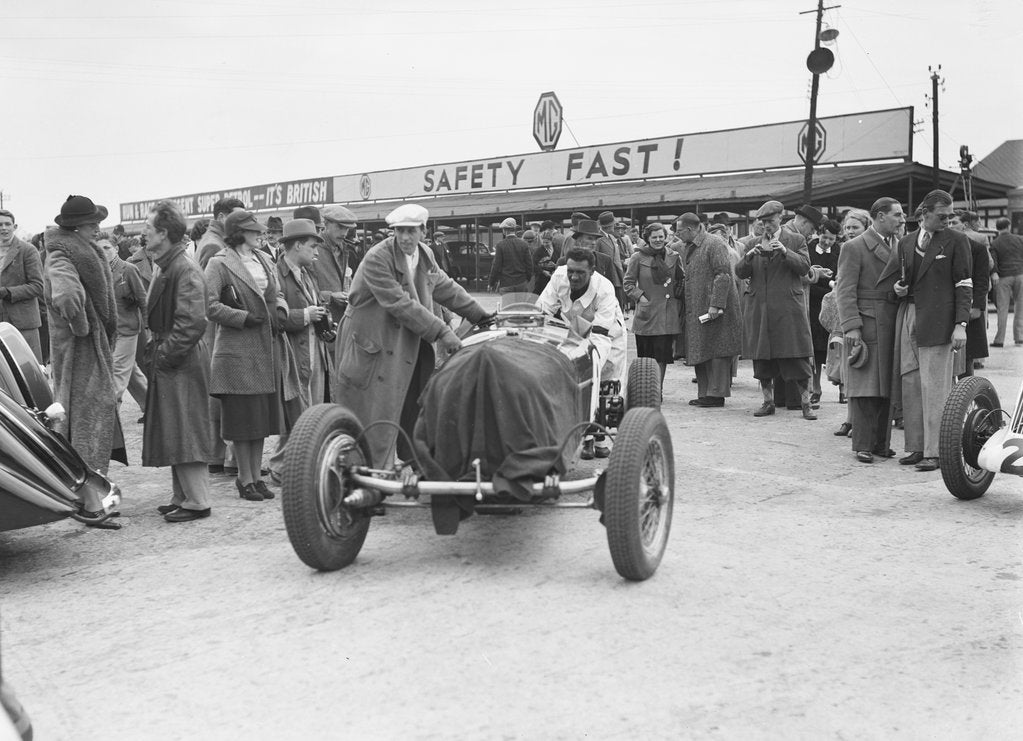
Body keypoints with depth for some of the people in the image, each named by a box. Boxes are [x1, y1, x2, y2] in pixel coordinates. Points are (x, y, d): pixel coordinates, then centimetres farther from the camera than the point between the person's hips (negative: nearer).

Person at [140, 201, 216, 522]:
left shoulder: (186, 270, -17)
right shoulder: (166, 267, 14)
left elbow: (193, 323, -24)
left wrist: (165, 354, -19)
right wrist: (156, 348, 13)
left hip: (183, 363, -10)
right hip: (167, 362, 10)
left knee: (185, 433, -4)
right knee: (171, 432, 14)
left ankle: (196, 502, 4)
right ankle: (181, 496, 23)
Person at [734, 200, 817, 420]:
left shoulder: (796, 240, 6)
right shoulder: (753, 243, 14)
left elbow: (805, 267, -5)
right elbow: (739, 272, 8)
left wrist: (785, 252, -18)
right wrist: (749, 256, -12)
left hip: (788, 308, -3)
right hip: (759, 309, 3)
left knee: (797, 358, -4)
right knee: (762, 359, 6)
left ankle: (805, 403, 4)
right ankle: (768, 401, 18)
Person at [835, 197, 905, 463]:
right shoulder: (854, 247, -4)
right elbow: (845, 290, -8)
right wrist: (851, 326, -15)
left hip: (894, 325, 6)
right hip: (867, 324, -6)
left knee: (887, 387, 8)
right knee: (865, 387, -5)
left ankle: (881, 443, 16)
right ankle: (863, 445, 1)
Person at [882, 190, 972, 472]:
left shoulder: (956, 241, 2)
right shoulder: (906, 242, 14)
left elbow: (964, 286, -2)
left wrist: (961, 325, -10)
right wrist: (898, 288, 1)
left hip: (937, 320, -5)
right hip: (908, 317, 5)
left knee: (934, 386, -6)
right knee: (910, 383, 5)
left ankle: (936, 451, -2)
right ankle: (917, 447, 13)